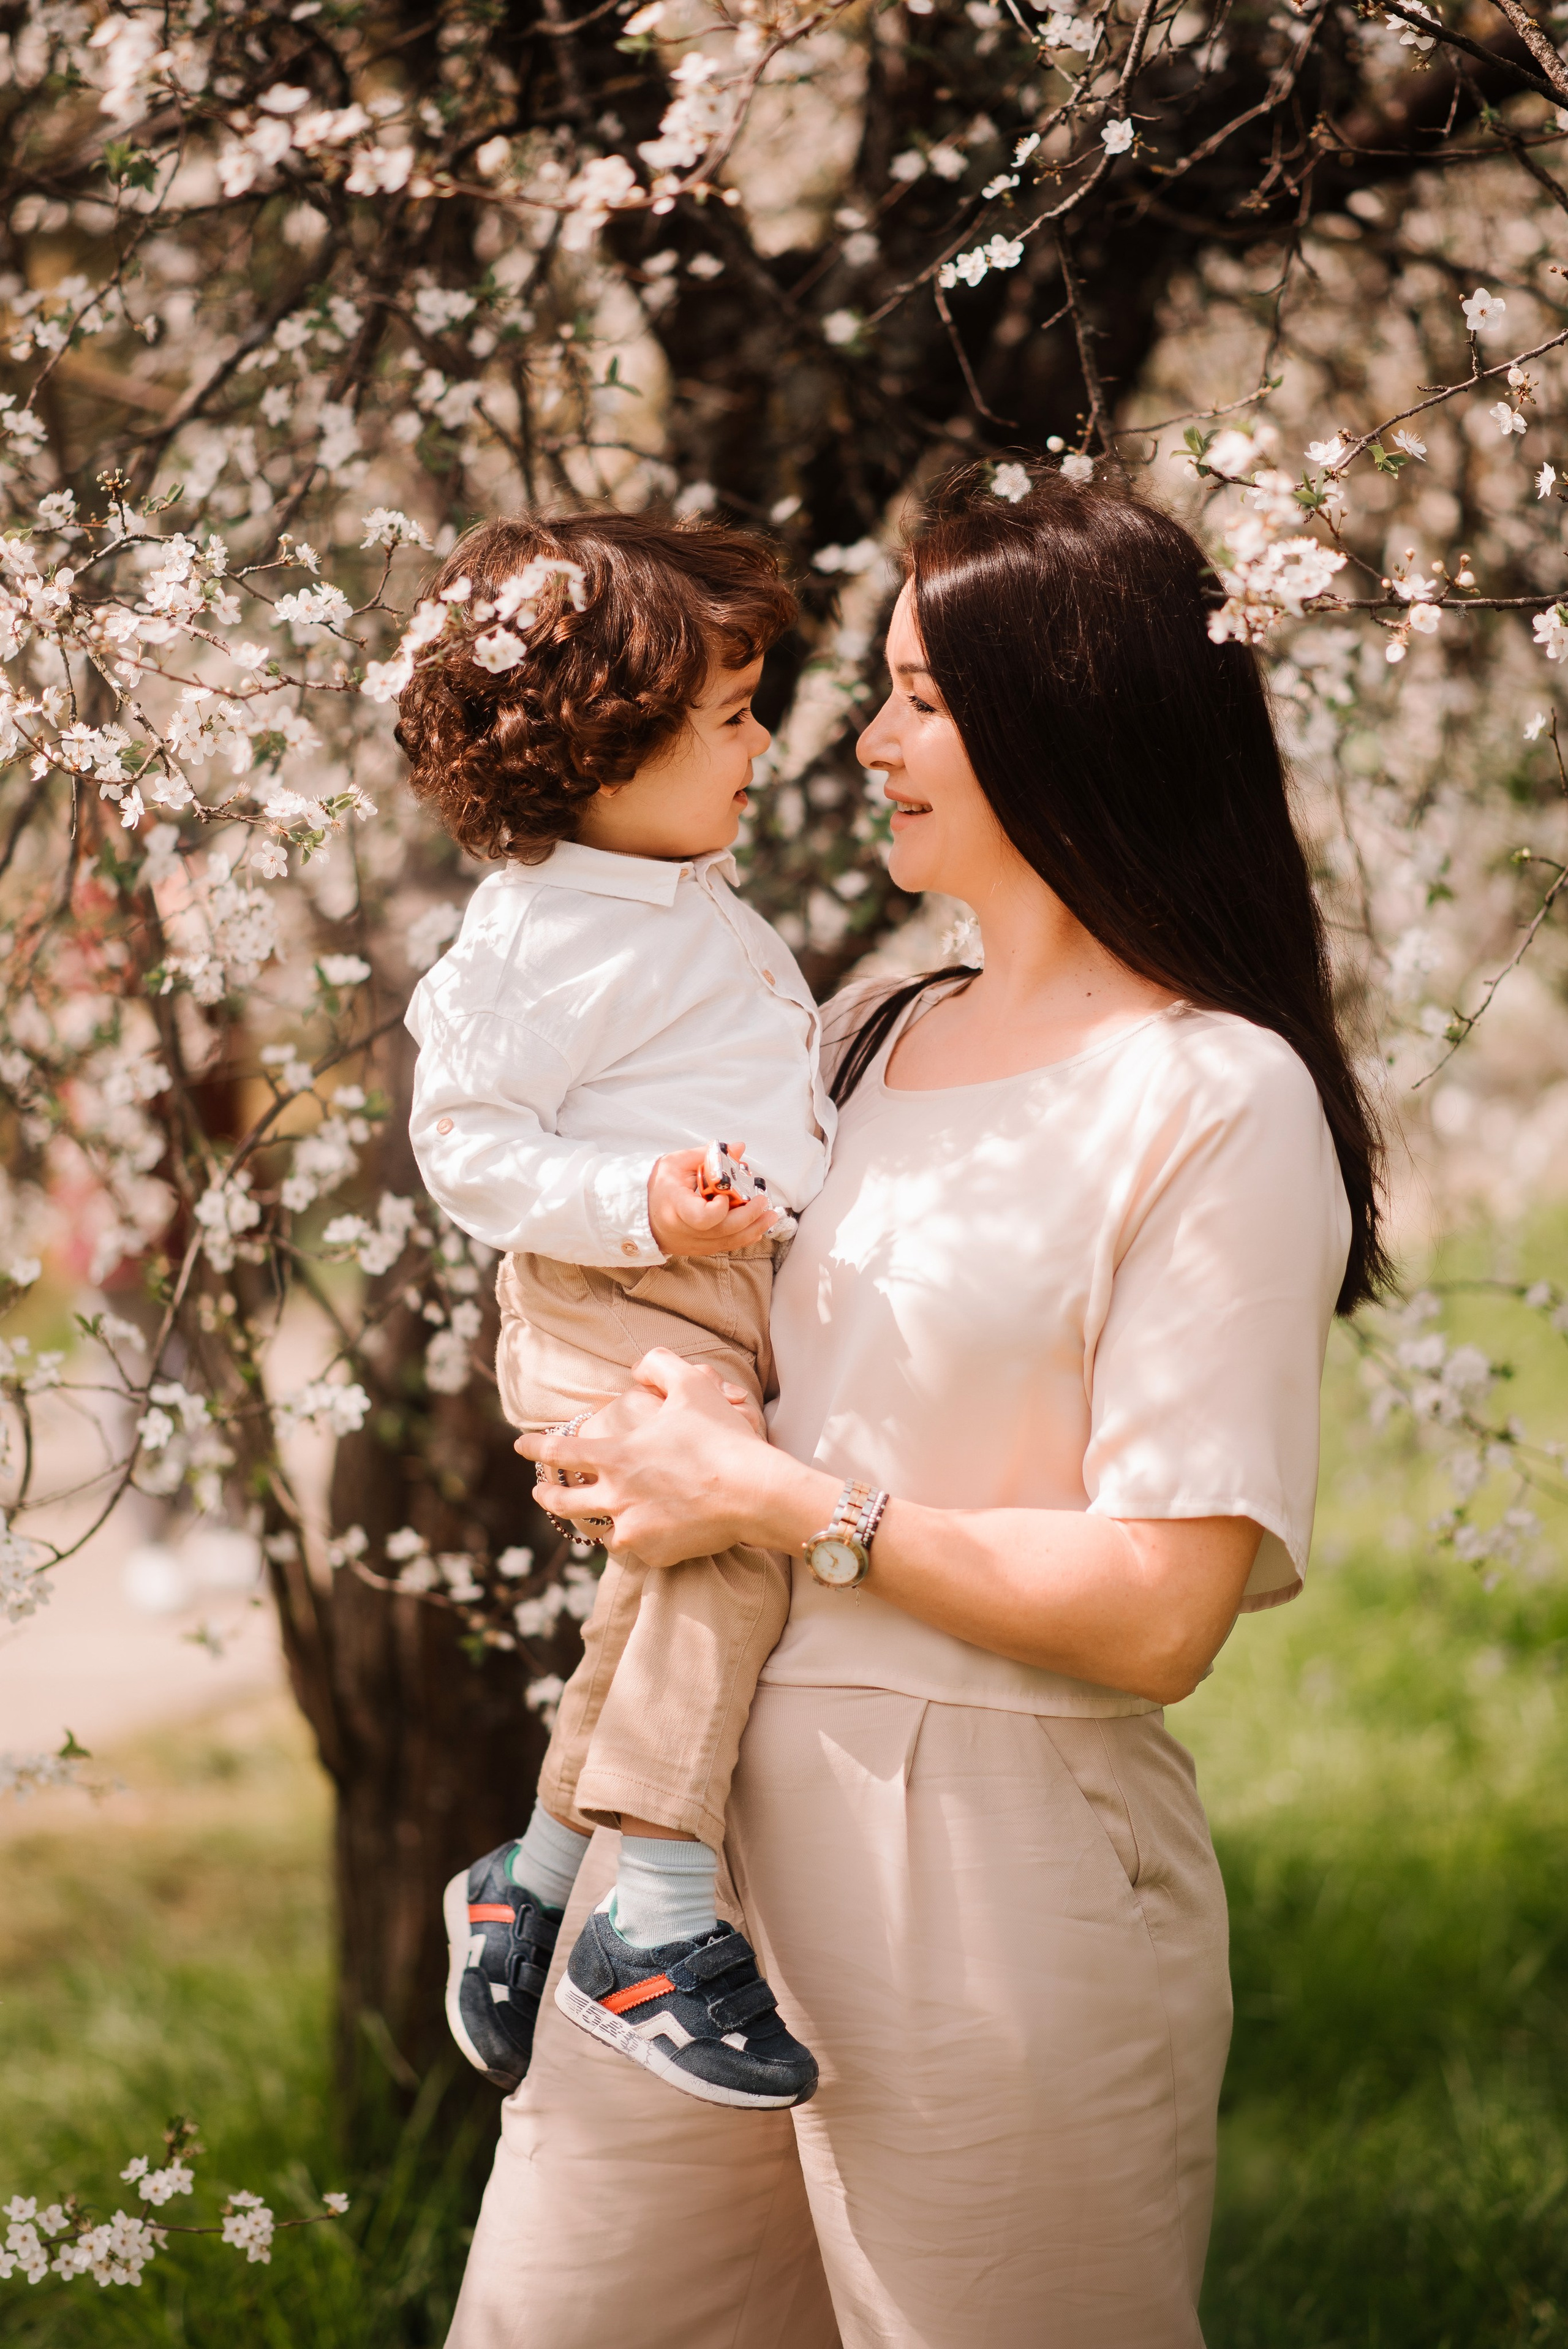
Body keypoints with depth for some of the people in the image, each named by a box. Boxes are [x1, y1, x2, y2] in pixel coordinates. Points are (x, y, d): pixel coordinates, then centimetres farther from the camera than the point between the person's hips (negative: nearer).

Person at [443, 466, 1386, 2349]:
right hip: (711, 1796, 7)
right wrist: (619, 1449, 7)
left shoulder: (1221, 1102, -9)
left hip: (993, 1849, -7)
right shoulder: (869, 1042, 13)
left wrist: (780, 1503, -12)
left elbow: (1157, 1609, -16)